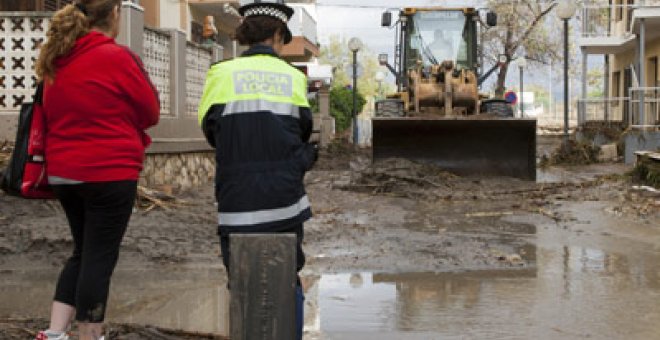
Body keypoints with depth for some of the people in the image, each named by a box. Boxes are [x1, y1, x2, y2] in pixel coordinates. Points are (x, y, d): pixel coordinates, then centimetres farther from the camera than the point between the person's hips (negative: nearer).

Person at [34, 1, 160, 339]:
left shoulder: (56, 60, 8)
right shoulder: (116, 57, -13)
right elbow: (150, 111, -4)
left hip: (63, 171, 7)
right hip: (109, 172, -7)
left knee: (83, 252, 18)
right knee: (100, 257, 1)